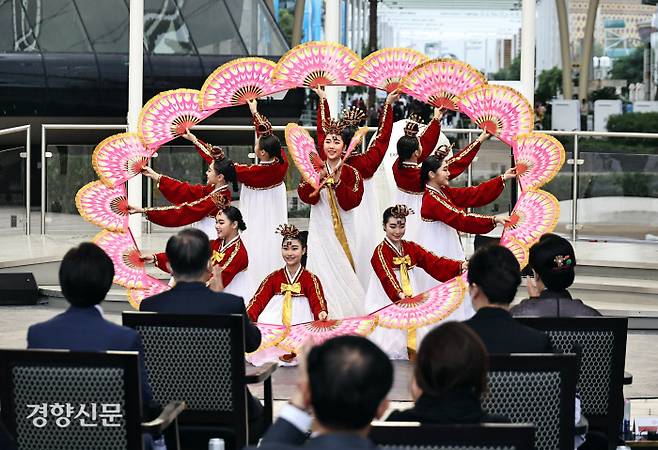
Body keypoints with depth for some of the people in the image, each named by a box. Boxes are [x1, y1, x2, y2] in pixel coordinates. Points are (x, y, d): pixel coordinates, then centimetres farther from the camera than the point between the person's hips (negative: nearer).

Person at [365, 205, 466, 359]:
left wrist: (460, 266, -18)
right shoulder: (380, 252, -7)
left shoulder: (411, 248, 11)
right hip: (387, 305, -5)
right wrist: (399, 293, -44)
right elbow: (387, 276, -25)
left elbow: (434, 262, -2)